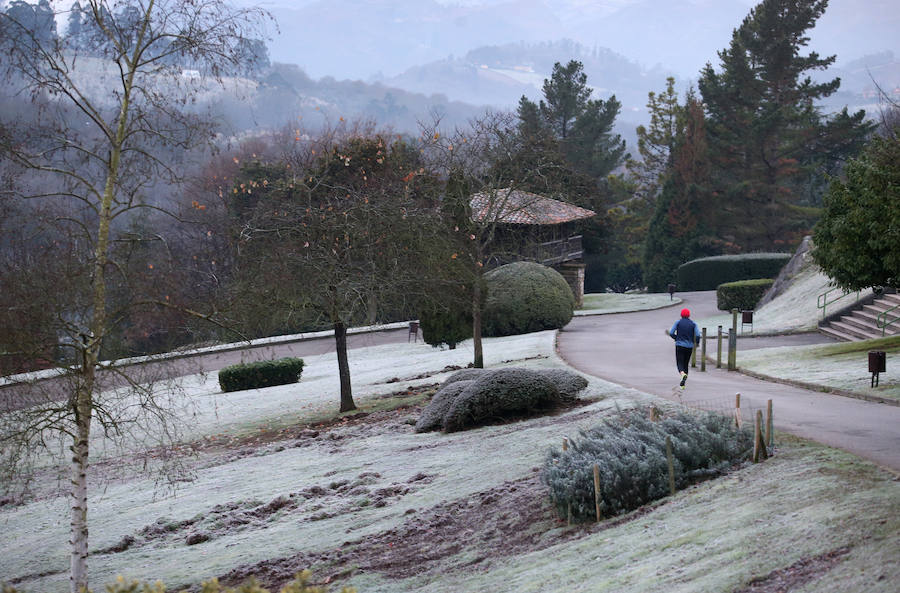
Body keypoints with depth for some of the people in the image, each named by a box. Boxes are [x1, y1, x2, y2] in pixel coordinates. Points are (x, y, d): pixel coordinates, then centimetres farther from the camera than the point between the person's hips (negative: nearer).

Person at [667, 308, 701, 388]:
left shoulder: (678, 322, 0)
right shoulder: (693, 324, 3)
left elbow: (671, 333, -6)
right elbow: (697, 335, -8)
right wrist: (697, 343, 11)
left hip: (679, 345, -2)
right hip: (689, 346, 2)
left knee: (680, 363, -1)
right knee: (686, 364, 14)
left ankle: (683, 374, -34)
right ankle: (683, 383, 12)